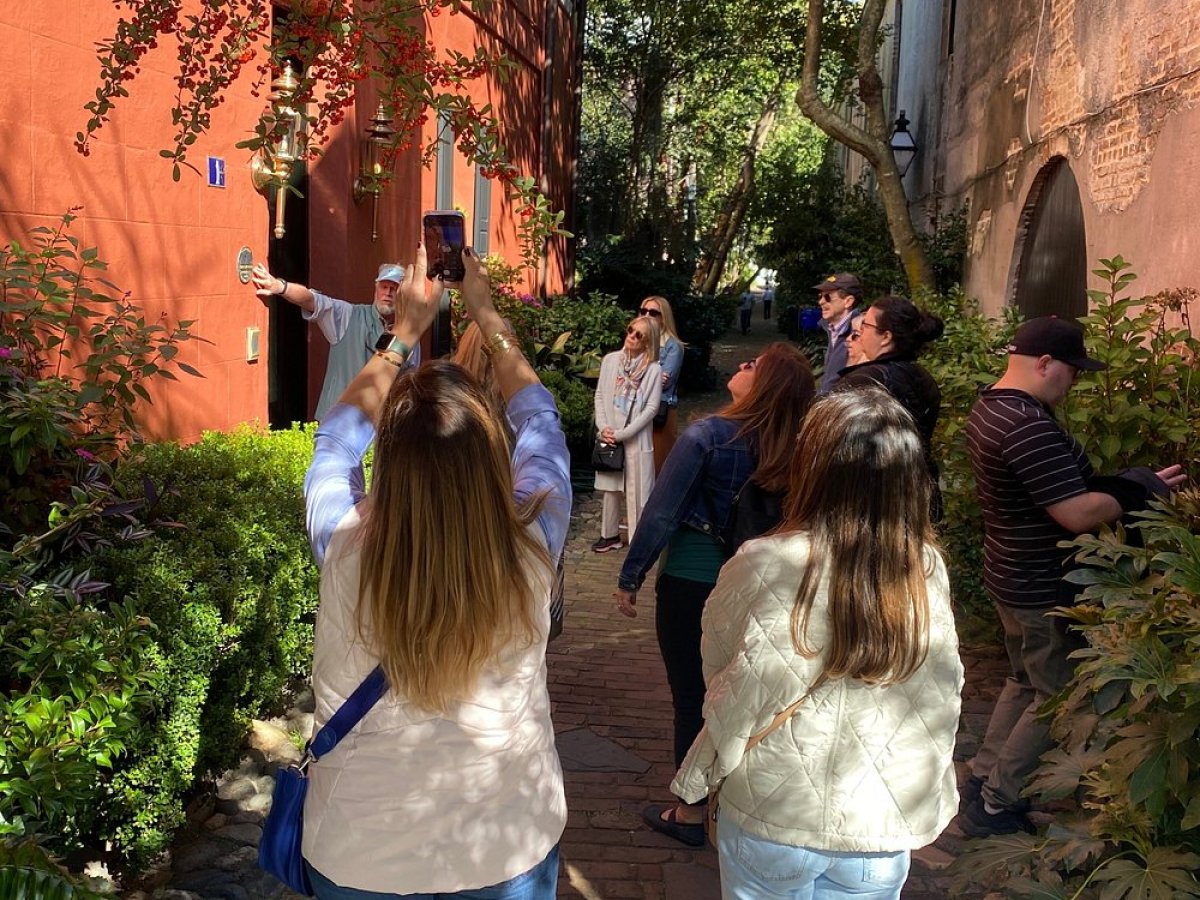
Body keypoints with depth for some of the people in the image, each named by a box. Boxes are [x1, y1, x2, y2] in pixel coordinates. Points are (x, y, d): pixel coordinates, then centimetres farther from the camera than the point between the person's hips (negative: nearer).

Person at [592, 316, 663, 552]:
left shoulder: (653, 369, -8)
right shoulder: (610, 360, 2)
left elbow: (651, 408, -10)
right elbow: (600, 396, 5)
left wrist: (622, 434, -13)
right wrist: (603, 427, -7)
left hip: (636, 439, -3)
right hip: (608, 437, 4)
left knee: (637, 490, 0)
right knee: (609, 487, 12)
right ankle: (610, 535, 26)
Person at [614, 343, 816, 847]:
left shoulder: (706, 436, -19)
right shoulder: (782, 450, -5)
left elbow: (661, 513, -17)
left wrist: (630, 578, -8)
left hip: (690, 582, -5)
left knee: (691, 697, 7)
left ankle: (690, 814, 20)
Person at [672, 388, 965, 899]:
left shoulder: (762, 568, -22)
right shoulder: (929, 570, -13)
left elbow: (717, 671, -7)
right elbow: (940, 701, -1)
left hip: (771, 818, -2)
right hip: (882, 826, 3)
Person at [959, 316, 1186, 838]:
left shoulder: (990, 407, 5)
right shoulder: (1030, 427, -29)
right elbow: (1078, 514, -29)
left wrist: (1122, 483, 9)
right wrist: (1146, 491, -14)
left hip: (1013, 575, 10)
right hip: (1045, 589, -10)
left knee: (1026, 681, 24)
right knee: (1055, 696, 7)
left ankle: (981, 781, 32)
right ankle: (993, 807, 15)